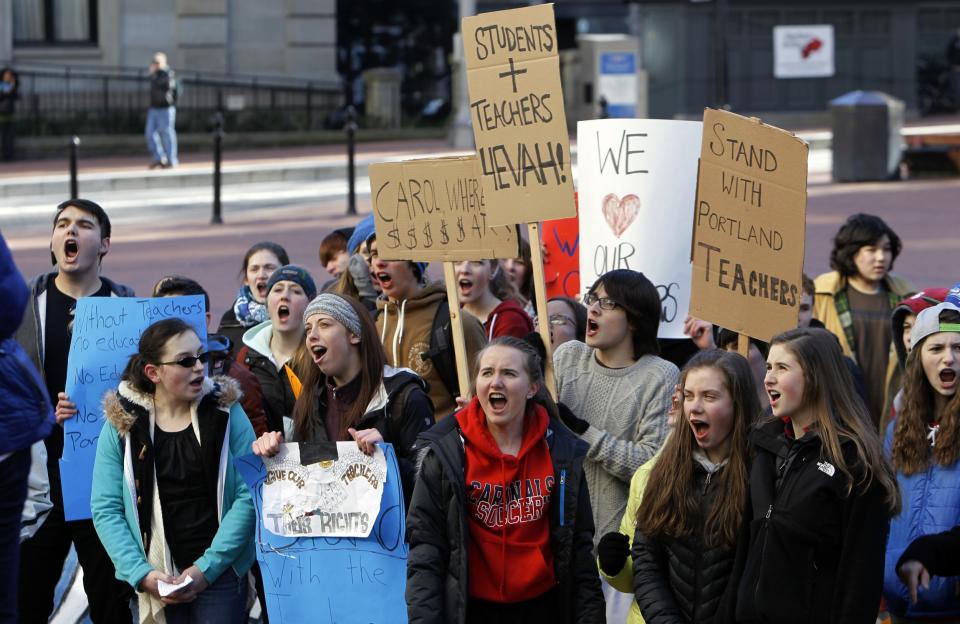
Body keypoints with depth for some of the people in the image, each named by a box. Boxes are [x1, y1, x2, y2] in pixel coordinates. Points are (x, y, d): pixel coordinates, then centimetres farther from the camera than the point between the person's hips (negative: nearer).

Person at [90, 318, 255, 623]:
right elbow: (106, 509, -3)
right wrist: (141, 574, -13)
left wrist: (208, 567, -13)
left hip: (220, 573, 0)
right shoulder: (121, 423, -1)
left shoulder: (225, 411, -2)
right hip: (157, 582, 0)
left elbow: (248, 495, -7)